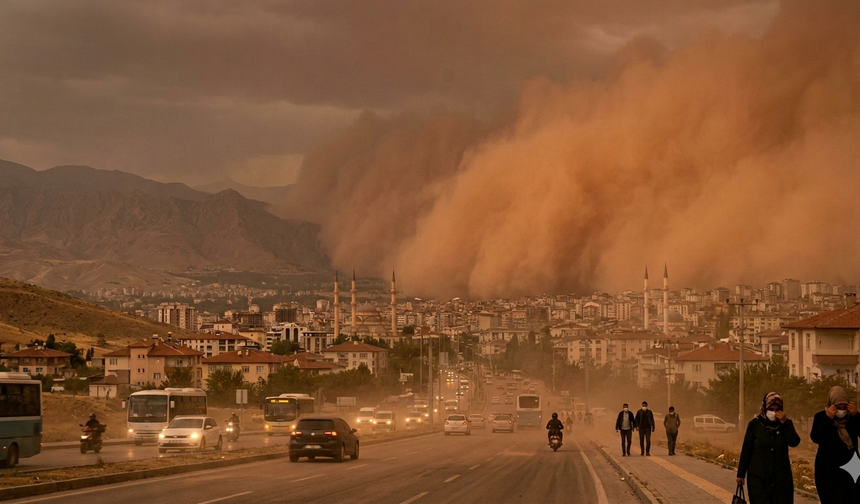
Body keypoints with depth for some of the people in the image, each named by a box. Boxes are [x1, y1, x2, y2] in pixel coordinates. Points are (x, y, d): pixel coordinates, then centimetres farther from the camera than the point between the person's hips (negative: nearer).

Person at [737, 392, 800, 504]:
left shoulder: (786, 423, 4)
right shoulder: (755, 424, -2)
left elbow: (794, 442, -11)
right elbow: (746, 450, 0)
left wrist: (784, 423, -19)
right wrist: (741, 473, 1)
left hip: (781, 476, 2)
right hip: (759, 477, -2)